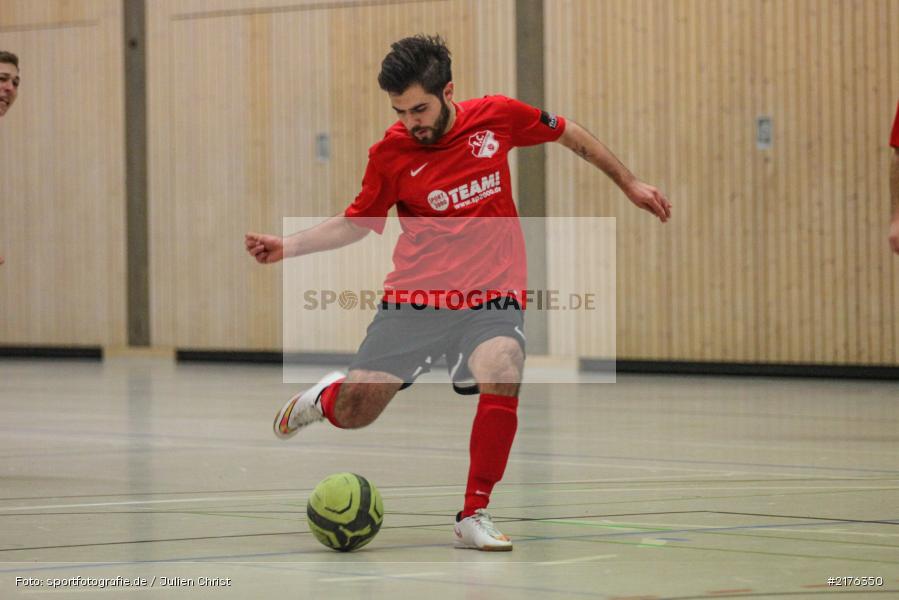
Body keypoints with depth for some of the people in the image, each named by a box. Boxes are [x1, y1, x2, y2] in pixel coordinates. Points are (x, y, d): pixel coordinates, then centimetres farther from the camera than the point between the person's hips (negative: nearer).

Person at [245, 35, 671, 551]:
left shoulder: (498, 117, -6)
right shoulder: (390, 152, -6)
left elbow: (571, 135, 13)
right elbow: (357, 223, 9)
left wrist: (629, 184, 19)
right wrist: (288, 247, -5)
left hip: (492, 299, 0)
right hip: (414, 298, 0)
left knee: (501, 378, -29)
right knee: (353, 413, -3)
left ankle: (474, 518, -14)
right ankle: (325, 397, 37)